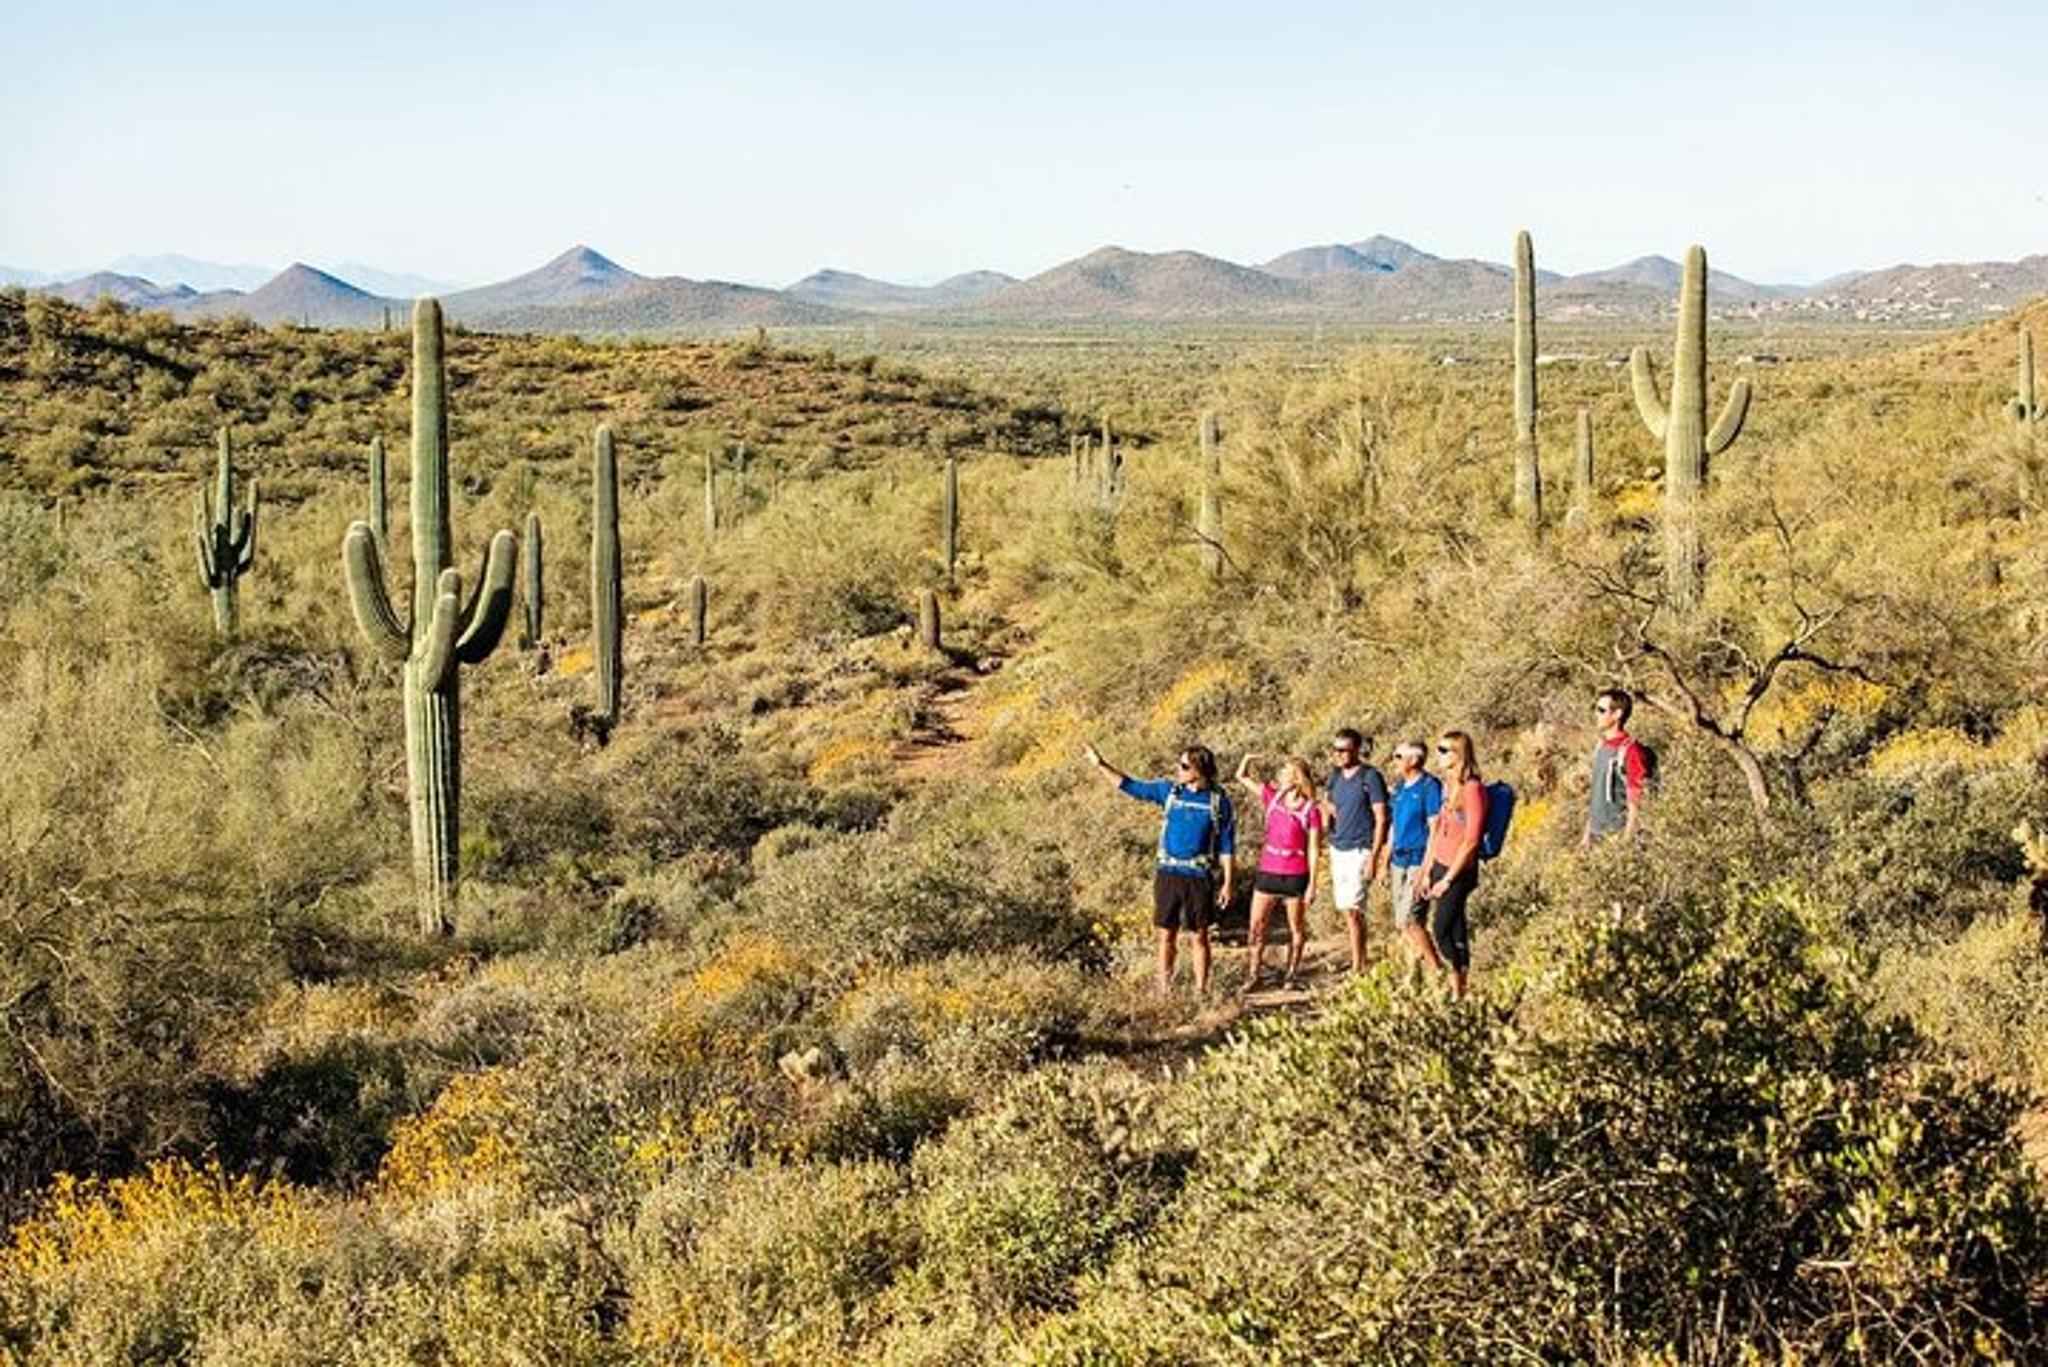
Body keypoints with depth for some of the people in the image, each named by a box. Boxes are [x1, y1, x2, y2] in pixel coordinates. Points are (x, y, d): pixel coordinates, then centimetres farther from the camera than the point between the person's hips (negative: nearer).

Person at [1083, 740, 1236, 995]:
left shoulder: (1219, 801, -4)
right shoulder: (1170, 790, 3)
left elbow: (1227, 846, -1)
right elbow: (1130, 786, 8)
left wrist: (1227, 882, -3)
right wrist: (1100, 764, 1)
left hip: (1199, 877, -3)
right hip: (1168, 873, 3)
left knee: (1199, 937, 4)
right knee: (1166, 935, 5)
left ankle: (1201, 991, 12)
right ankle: (1164, 990, 12)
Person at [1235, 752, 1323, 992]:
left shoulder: (1310, 811, -8)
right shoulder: (1272, 797, 4)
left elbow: (1314, 850, -6)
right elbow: (1242, 776, 9)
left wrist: (1312, 884, -8)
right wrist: (1248, 758, -11)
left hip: (1295, 876, -4)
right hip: (1267, 873, 4)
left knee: (1296, 929, 8)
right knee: (1256, 926, 4)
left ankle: (1292, 974, 20)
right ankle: (1253, 974, 12)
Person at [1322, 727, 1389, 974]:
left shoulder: (1371, 777, -10)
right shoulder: (1334, 776, 10)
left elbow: (1381, 819, -11)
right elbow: (1327, 803, 25)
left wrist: (1373, 858, -17)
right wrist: (1326, 811, -1)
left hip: (1359, 850, -7)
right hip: (1337, 849, 7)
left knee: (1352, 909, -12)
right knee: (1347, 909, 10)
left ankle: (1357, 968, -10)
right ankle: (1361, 960, 18)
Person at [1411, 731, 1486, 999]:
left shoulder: (1473, 789, -16)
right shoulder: (1448, 785, 11)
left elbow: (1471, 840, -17)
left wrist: (1448, 879, -13)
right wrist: (1427, 870, 8)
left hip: (1459, 870, -8)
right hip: (1439, 865, 8)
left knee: (1443, 931, -4)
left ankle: (1459, 992, 8)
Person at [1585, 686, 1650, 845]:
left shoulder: (1630, 750, -15)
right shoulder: (1600, 746, 11)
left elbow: (1636, 801, -15)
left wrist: (1627, 839, -17)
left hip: (1618, 834, -8)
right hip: (1597, 834, 8)